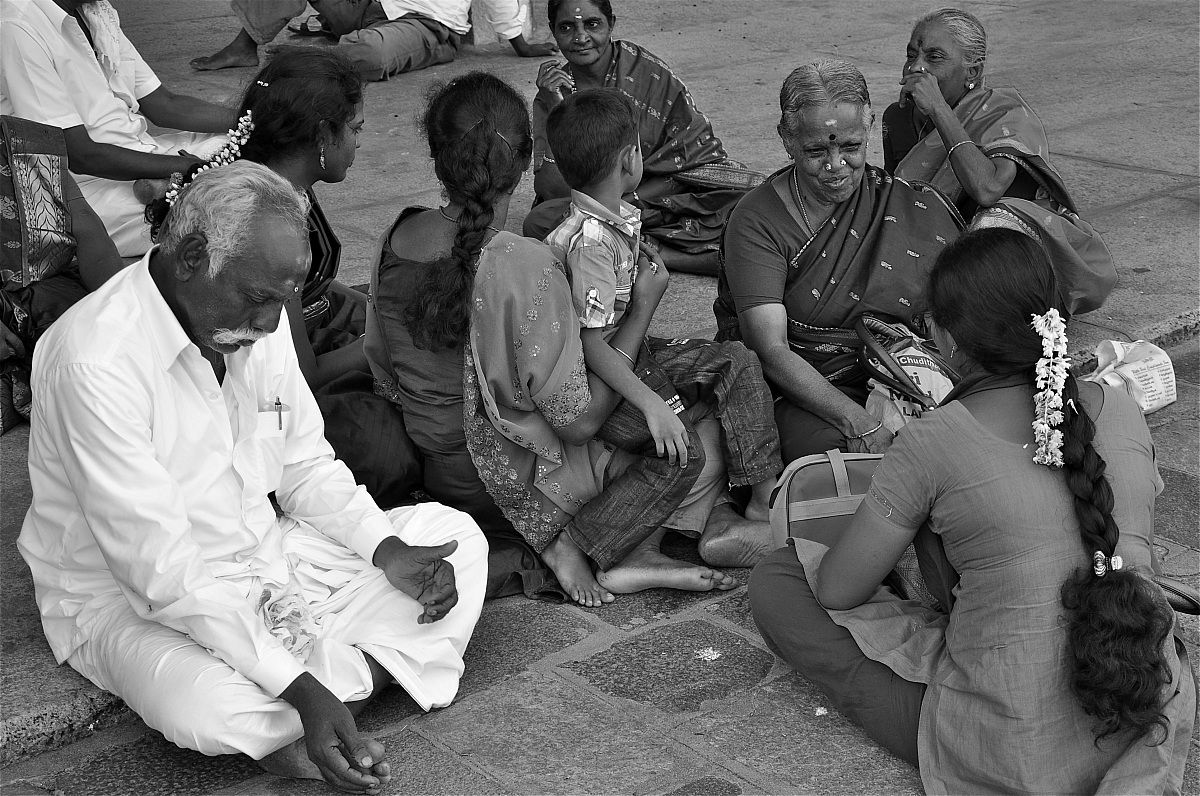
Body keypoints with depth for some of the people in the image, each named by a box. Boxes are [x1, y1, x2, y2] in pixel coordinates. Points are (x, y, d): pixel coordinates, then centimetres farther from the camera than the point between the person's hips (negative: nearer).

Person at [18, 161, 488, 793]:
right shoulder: (96, 361, -28)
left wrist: (389, 550, -10)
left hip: (265, 554, 8)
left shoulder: (256, 321, -3)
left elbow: (306, 467, 9)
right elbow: (161, 570, -31)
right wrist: (300, 688, -35)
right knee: (208, 710, -39)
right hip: (130, 599, -8)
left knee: (454, 536, -1)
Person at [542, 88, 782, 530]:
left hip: (633, 350, 10)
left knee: (738, 359, 0)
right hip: (594, 378, -10)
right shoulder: (590, 242, -27)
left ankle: (765, 497, -1)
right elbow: (593, 347, -28)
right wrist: (651, 404, -32)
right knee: (678, 449, -28)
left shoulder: (624, 215, 2)